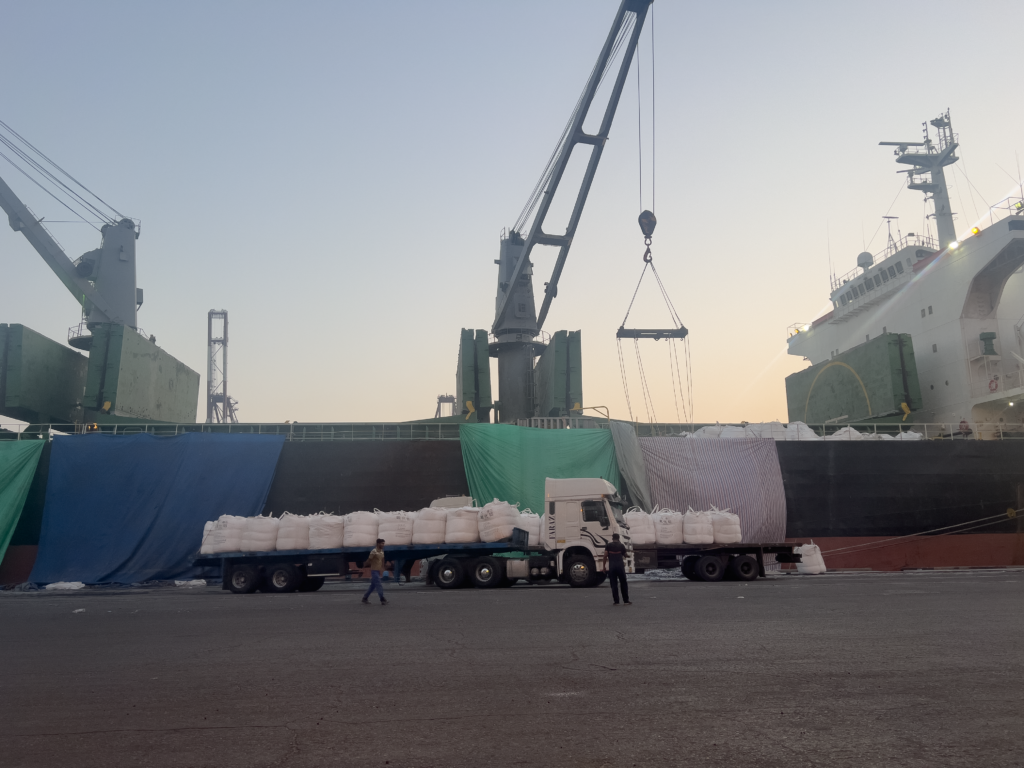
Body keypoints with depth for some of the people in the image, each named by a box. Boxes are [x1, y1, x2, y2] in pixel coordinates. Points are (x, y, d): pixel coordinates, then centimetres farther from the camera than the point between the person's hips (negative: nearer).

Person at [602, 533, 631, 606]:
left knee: (614, 584, 3)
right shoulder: (621, 545, 4)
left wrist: (604, 566, 4)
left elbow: (605, 556, -2)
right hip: (620, 566, 0)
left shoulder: (609, 545, 3)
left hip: (611, 566, 0)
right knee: (623, 584, 8)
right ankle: (626, 600, 10)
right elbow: (625, 555, 16)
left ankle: (616, 601, 2)